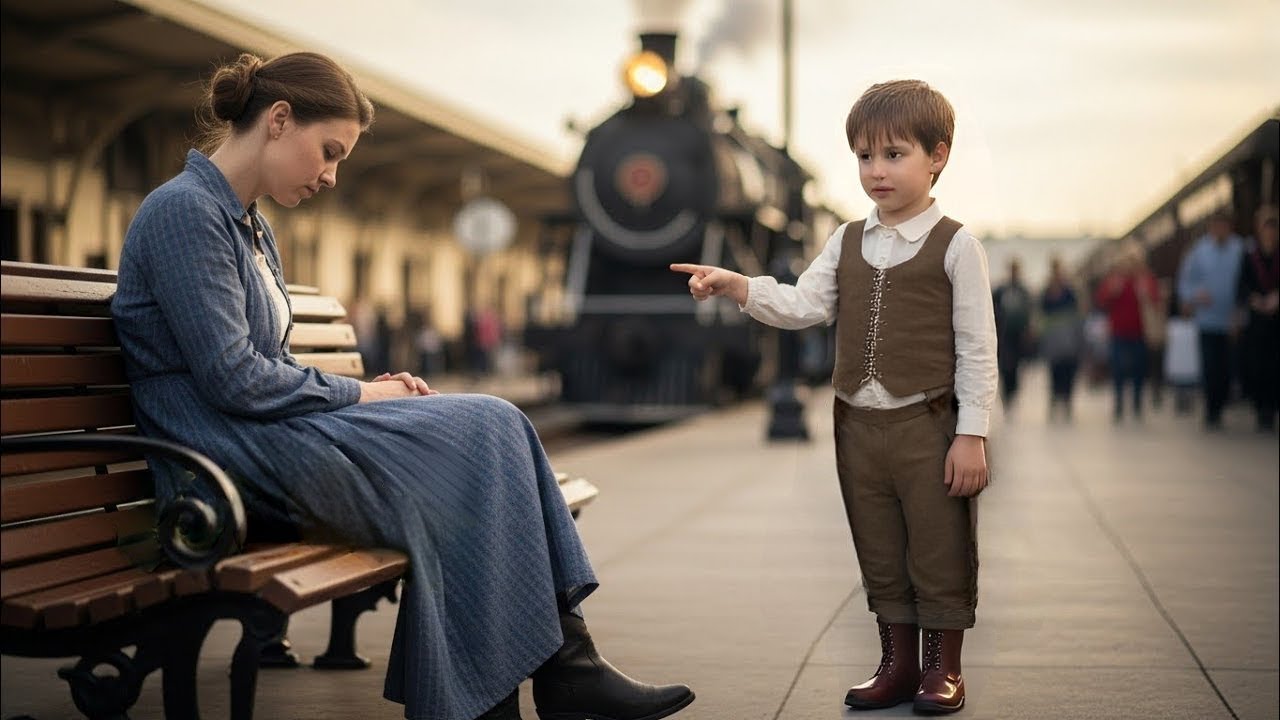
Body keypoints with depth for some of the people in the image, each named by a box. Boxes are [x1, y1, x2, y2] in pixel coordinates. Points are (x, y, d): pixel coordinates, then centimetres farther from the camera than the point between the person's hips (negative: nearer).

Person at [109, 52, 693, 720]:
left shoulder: (251, 227, 20)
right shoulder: (184, 211, -11)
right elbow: (233, 379, -18)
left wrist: (366, 390, 3)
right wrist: (359, 394, -8)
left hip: (272, 440, 9)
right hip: (235, 463, -9)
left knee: (495, 428, -8)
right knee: (484, 431, -15)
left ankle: (565, 665, -13)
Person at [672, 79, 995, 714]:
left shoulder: (956, 246, -7)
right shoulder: (846, 243, 9)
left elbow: (976, 347, -8)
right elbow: (801, 306, 0)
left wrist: (971, 434, -12)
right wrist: (734, 285, -15)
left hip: (928, 427, -5)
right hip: (859, 428, 5)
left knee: (939, 554, 5)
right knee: (879, 556, 14)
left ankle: (943, 667, 19)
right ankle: (898, 662, 26)